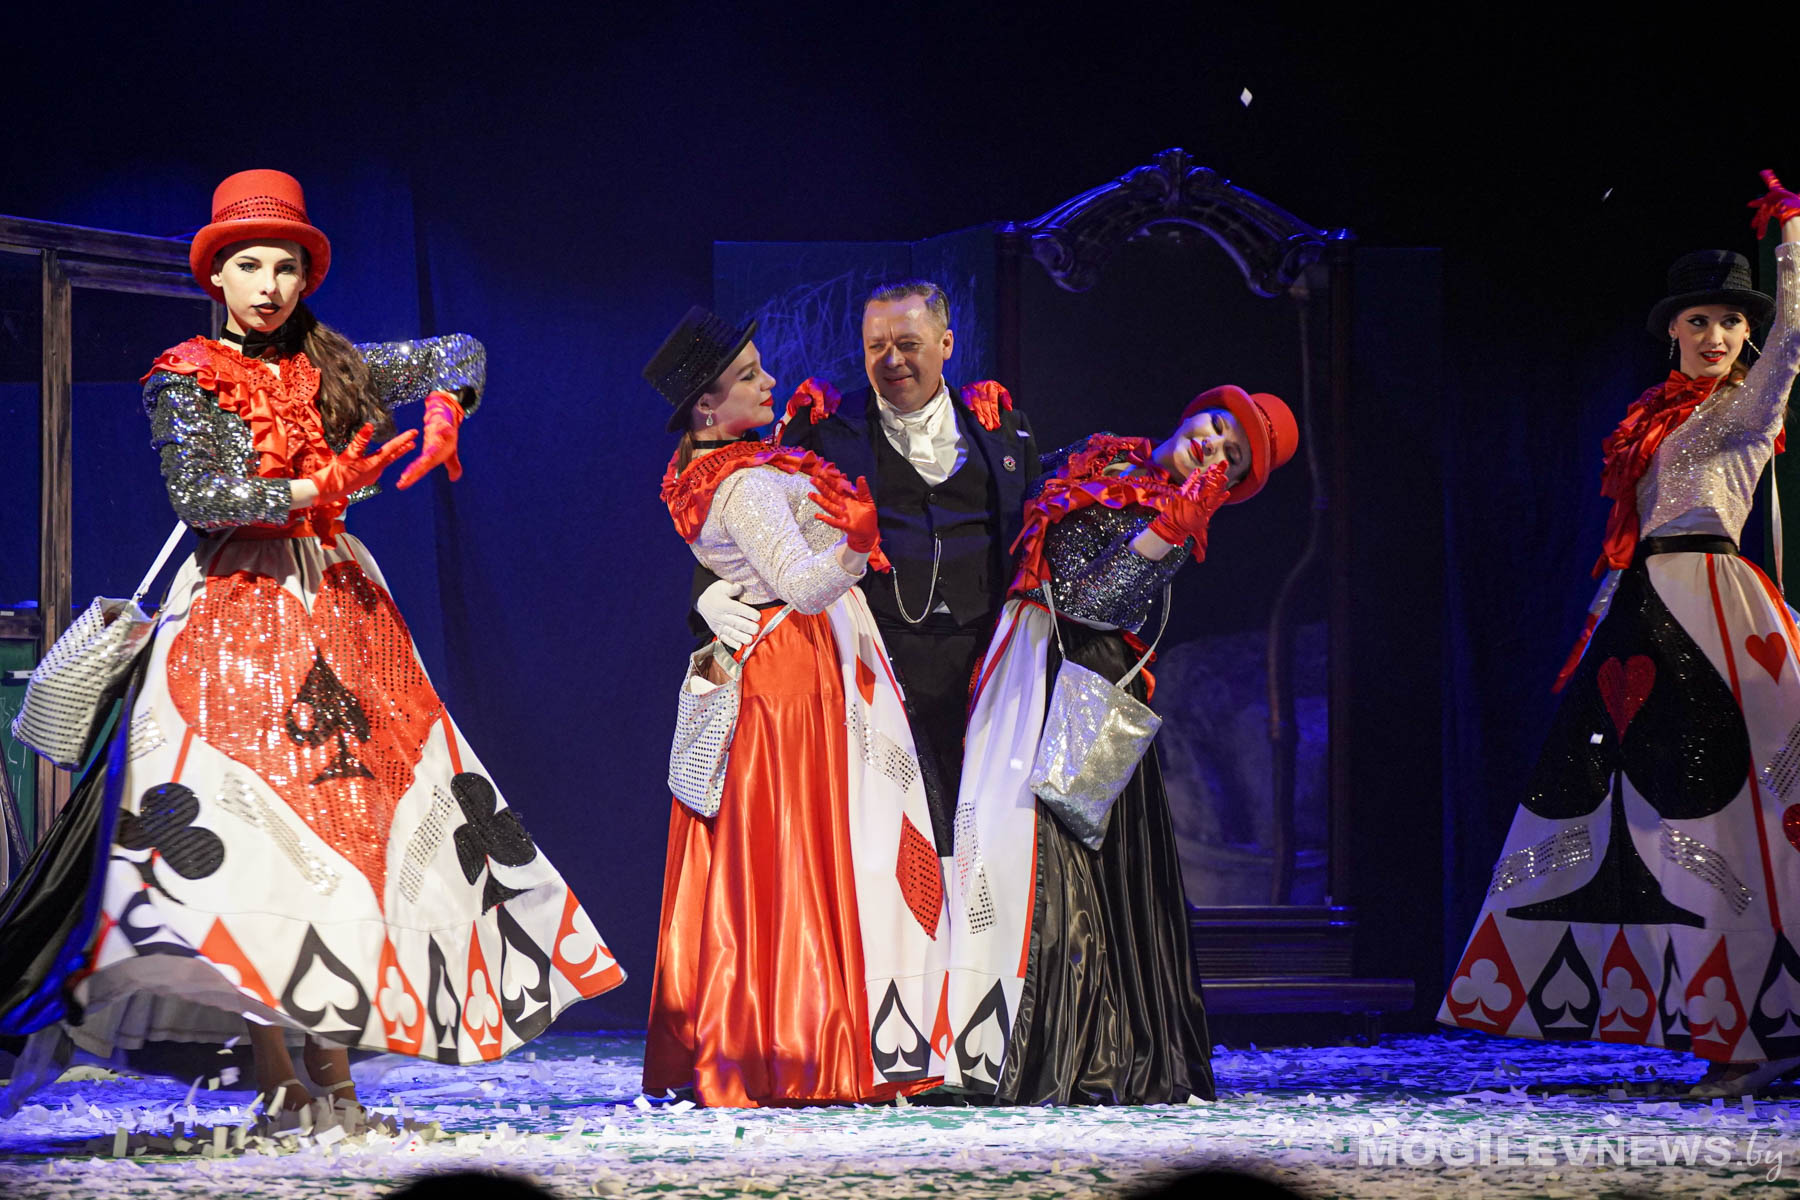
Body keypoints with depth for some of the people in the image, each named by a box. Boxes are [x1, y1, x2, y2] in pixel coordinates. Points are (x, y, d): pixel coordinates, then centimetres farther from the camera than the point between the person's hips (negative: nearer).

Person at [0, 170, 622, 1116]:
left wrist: (444, 410, 2)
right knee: (246, 815, -14)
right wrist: (312, 491, -20)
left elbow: (458, 352, 23)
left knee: (350, 815, -4)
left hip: (340, 603, 4)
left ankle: (334, 1059, -3)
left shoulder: (333, 367, 14)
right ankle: (278, 1077, -16)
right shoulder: (183, 381, 3)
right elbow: (196, 495, -11)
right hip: (238, 606, -4)